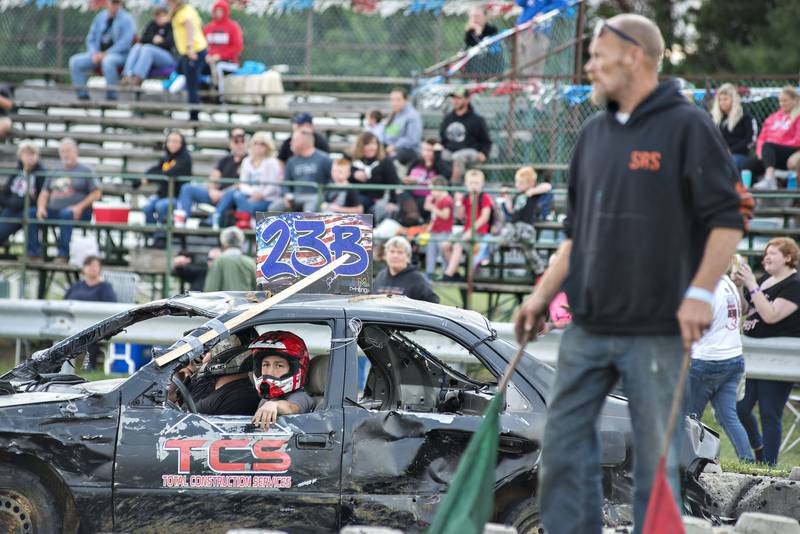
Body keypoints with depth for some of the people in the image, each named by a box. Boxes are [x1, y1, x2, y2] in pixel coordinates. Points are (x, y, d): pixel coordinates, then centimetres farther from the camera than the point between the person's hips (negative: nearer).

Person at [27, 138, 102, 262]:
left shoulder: (85, 171, 9)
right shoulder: (54, 173, 23)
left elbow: (96, 194, 0)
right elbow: (44, 194, 19)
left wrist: (80, 206, -14)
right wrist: (41, 207, -3)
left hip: (75, 212, -5)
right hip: (53, 211, 5)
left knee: (66, 214, -39)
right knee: (30, 212, -19)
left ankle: (63, 254, -38)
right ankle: (33, 252, -21)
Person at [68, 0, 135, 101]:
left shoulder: (126, 19, -3)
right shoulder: (100, 18, 14)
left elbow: (125, 42, -13)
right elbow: (91, 39, 17)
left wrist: (105, 54, -18)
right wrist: (94, 54, -4)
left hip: (120, 55, -6)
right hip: (99, 54, 6)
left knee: (107, 61, -41)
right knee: (75, 61, -11)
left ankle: (111, 96, -30)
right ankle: (82, 95, -8)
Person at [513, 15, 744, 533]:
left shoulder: (688, 126, -7)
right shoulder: (594, 134, 14)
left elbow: (728, 218, -10)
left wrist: (700, 293, -18)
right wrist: (544, 294, 13)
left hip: (657, 329, -7)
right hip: (589, 325, 7)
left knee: (656, 453, 0)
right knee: (565, 439, 6)